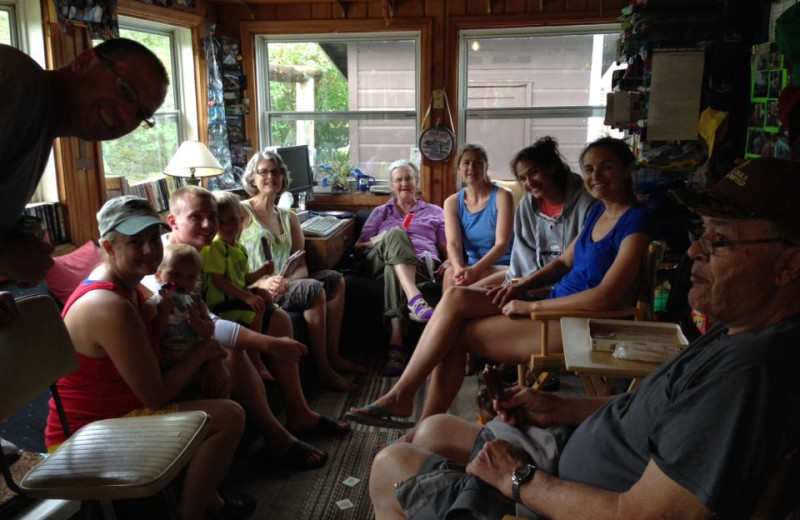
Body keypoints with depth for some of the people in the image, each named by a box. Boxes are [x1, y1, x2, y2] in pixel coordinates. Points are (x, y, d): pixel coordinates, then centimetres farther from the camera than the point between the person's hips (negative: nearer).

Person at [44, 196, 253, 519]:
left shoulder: (124, 283, 4)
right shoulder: (111, 307, -26)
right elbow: (155, 396, -22)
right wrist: (201, 353, -7)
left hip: (98, 414, 10)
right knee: (229, 416, -17)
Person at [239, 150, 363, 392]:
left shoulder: (289, 218, 17)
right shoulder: (242, 212, -3)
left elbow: (301, 266, 8)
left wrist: (289, 280, -15)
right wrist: (261, 283, -26)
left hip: (284, 286, 7)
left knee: (334, 279, -6)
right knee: (313, 288, -25)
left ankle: (333, 356, -4)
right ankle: (324, 371, -19)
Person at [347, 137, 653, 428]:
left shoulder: (635, 222, -15)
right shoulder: (598, 210, 13)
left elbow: (605, 297, -22)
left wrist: (532, 305, -16)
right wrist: (522, 286, 1)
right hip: (556, 304, 9)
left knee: (458, 334, -13)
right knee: (454, 298, -10)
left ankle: (401, 396, 7)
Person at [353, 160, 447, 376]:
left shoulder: (434, 212, 29)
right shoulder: (380, 212, 32)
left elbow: (448, 248, 20)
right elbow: (358, 247, 22)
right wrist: (377, 241, -1)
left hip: (422, 265, 0)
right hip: (380, 263, 1)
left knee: (394, 269, -40)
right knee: (396, 234, -36)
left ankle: (396, 343, -53)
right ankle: (415, 299, -59)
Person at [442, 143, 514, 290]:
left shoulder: (502, 196, -4)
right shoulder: (452, 202, 6)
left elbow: (502, 243, -14)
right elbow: (453, 244, -8)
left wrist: (474, 270, -29)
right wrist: (459, 268, -31)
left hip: (503, 266, -2)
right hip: (470, 267, 3)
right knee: (451, 273, -30)